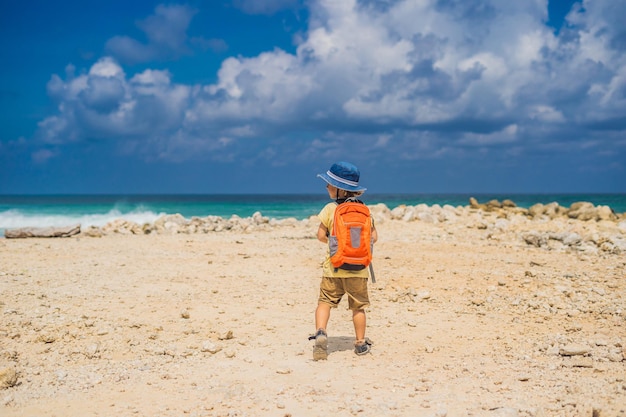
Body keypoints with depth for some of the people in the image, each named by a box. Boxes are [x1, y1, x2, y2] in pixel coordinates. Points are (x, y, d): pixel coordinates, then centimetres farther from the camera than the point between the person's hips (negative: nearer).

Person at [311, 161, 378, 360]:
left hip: (333, 267, -2)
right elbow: (374, 237, 3)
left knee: (325, 301, 4)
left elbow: (321, 236, -6)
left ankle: (320, 332, -18)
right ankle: (361, 343, 21)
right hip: (358, 268, 2)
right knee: (358, 306, 13)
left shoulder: (329, 209, -6)